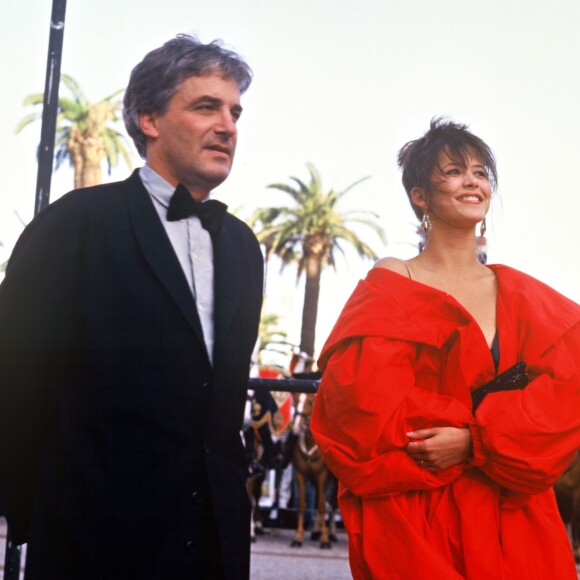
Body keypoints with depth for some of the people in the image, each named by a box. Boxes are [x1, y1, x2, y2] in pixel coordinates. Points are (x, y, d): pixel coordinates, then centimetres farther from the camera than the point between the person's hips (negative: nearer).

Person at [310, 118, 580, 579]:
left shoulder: (528, 299, 8)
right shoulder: (389, 287, -2)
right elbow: (364, 403, -13)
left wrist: (474, 441, -19)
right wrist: (486, 424, -11)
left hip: (514, 521, 4)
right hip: (417, 520, -3)